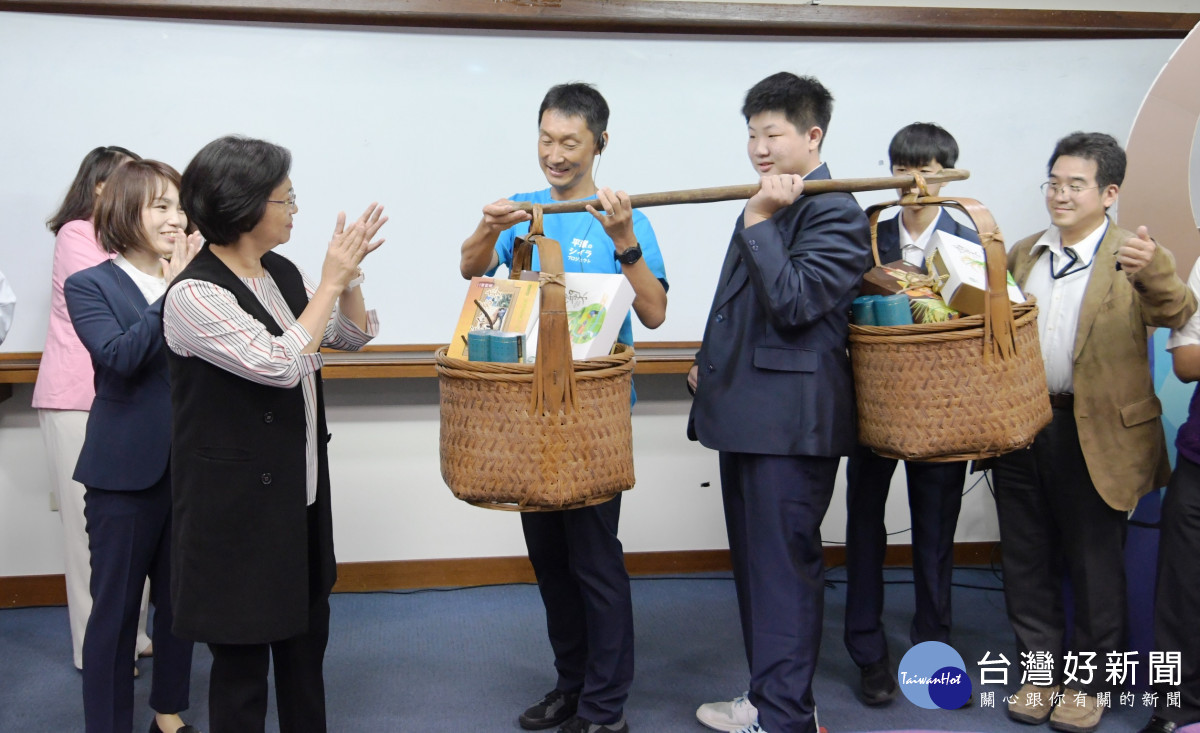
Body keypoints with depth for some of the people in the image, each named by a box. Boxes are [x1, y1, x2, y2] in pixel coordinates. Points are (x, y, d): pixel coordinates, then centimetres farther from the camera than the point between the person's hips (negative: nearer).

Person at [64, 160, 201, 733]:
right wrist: (173, 294, -20)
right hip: (125, 470, -4)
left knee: (179, 599, 16)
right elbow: (120, 355, -20)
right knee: (115, 606, 6)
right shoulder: (89, 287, -4)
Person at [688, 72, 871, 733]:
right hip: (747, 411, 10)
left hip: (791, 419, -10)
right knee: (753, 563, 16)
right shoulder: (769, 205, 17)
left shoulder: (834, 213, -11)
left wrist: (759, 221, -19)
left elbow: (793, 301, -22)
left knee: (784, 566, -4)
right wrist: (710, 361, 20)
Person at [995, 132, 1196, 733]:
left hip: (1094, 433, -5)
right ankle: (1042, 671, 29)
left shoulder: (1135, 258, -5)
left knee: (1093, 563, 7)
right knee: (1027, 559, 13)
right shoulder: (1023, 254, 12)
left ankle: (1087, 681, 24)